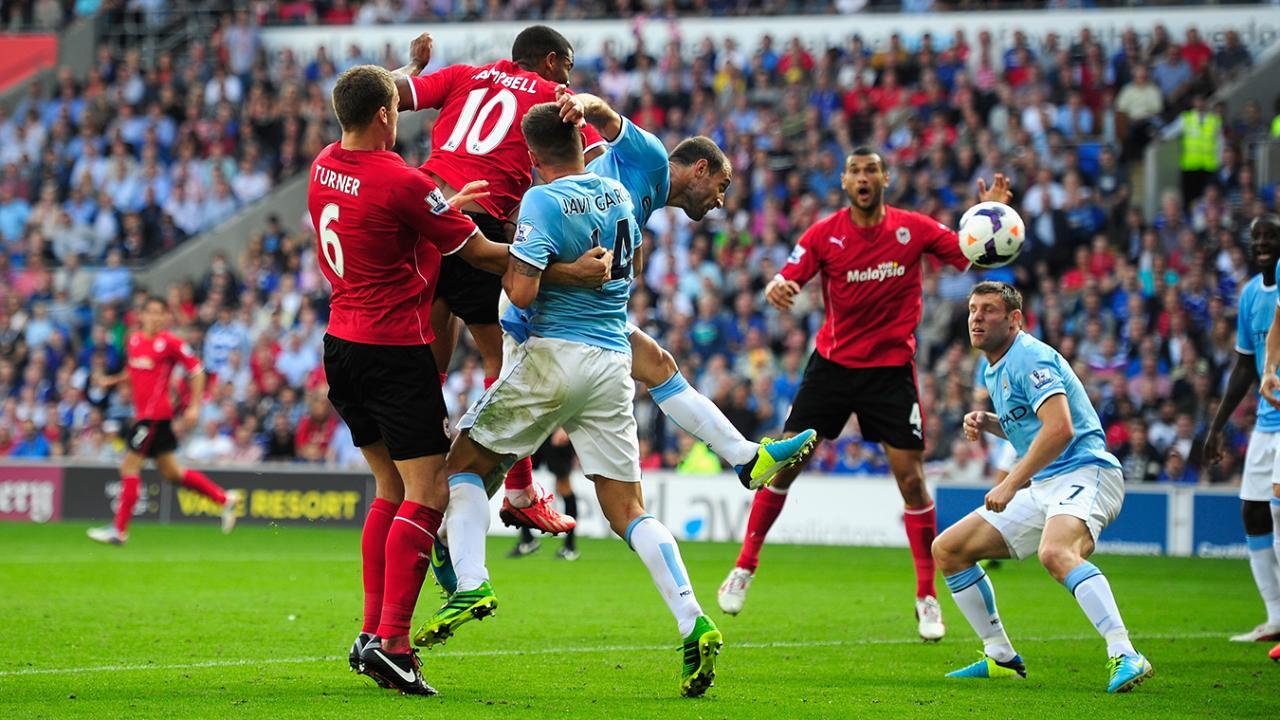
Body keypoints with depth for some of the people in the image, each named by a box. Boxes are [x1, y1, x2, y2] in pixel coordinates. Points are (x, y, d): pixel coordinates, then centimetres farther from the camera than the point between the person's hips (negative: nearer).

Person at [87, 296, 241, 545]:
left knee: (129, 467, -7)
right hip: (143, 411, 8)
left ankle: (119, 530, -1)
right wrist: (113, 380, 8)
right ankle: (224, 499, 22)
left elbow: (196, 370, -8)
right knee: (171, 472, 12)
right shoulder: (134, 340, 11)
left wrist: (195, 406, -13)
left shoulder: (170, 342, -10)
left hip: (154, 414, -8)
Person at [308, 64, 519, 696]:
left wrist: (449, 204, 24)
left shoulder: (322, 167, 4)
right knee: (427, 495, -6)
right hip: (396, 351, -8)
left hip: (342, 341, 8)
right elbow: (479, 253, -10)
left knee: (391, 489, 16)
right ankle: (391, 639, -15)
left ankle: (371, 632, 12)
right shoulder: (402, 183, -18)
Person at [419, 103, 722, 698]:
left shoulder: (543, 201, -10)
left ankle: (470, 583, -7)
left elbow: (523, 291, -18)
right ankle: (694, 624, -9)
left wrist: (502, 261, 0)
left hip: (555, 354, -5)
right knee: (627, 509, 6)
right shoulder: (617, 193, 10)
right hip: (614, 358, 5)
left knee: (466, 461, 12)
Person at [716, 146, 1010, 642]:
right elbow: (786, 281, -11)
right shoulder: (824, 234, -5)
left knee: (911, 477, -6)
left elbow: (974, 257, 0)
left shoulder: (913, 229, -5)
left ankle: (927, 597, 5)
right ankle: (744, 568, 15)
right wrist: (775, 289, -35)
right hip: (833, 362, 1)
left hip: (892, 368, -1)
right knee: (785, 464, -1)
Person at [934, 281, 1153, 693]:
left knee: (1056, 552, -40)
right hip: (1040, 488, 10)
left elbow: (1059, 428, -26)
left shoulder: (1030, 358, -13)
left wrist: (1011, 483, -23)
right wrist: (986, 422, 11)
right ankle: (1000, 658, 16)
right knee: (946, 550, 9)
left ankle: (1124, 656, -48)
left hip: (1084, 473, -10)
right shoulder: (993, 369, 17)